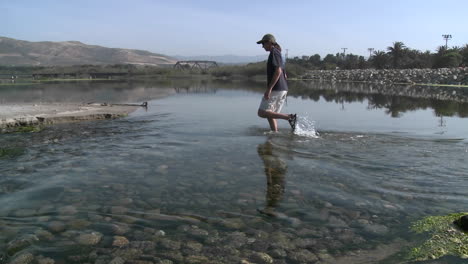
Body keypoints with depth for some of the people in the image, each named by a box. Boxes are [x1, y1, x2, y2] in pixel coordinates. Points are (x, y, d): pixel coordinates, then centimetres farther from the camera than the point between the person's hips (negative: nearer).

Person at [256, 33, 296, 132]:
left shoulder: (274, 53, -8)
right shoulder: (279, 54, 22)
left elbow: (278, 71, -21)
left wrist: (269, 88, -23)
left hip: (276, 89, -10)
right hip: (283, 89, 10)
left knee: (262, 113, -8)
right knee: (270, 114, 12)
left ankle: (289, 117, -17)